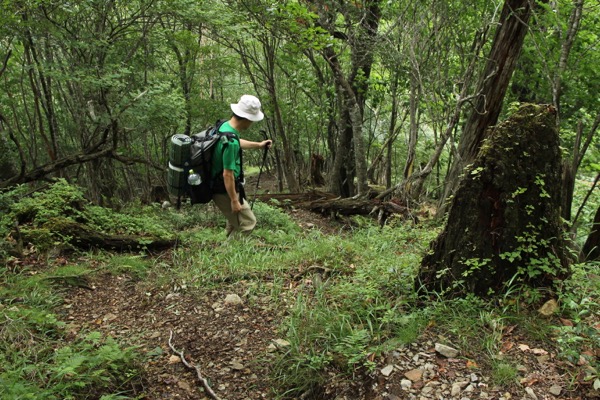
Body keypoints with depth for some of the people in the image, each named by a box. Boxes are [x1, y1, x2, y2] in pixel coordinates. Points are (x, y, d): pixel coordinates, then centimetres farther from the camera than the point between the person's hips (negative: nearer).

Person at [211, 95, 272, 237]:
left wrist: (258, 145, 29)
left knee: (235, 220, 26)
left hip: (219, 187, 10)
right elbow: (227, 174, -28)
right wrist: (234, 200, -20)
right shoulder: (230, 141, -31)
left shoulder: (225, 126, 0)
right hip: (225, 191, -10)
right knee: (247, 222, 0)